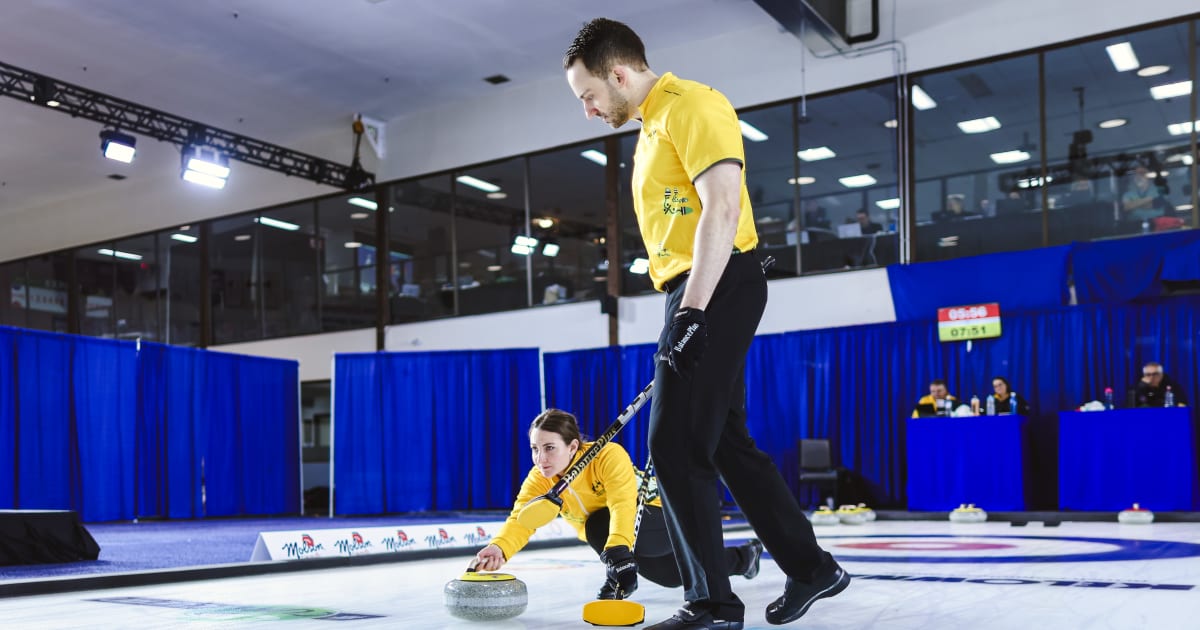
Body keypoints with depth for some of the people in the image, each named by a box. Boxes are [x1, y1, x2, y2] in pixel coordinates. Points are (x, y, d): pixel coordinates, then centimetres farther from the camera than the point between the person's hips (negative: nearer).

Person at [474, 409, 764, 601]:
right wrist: (500, 548, -55)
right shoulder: (539, 480, -18)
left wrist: (616, 550, -65)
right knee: (676, 575, 22)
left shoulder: (609, 456, -35)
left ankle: (619, 578, -7)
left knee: (599, 523, -36)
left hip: (660, 520, -7)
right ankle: (745, 556, 50)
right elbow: (521, 519, -32)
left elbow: (623, 506, -49)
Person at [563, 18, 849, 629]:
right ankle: (810, 567, 25)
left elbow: (722, 208, -21)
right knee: (726, 443, 14)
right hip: (695, 295, 10)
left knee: (675, 445, -9)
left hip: (718, 287, -10)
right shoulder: (652, 125, 20)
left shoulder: (690, 106, -10)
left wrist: (692, 311, -25)